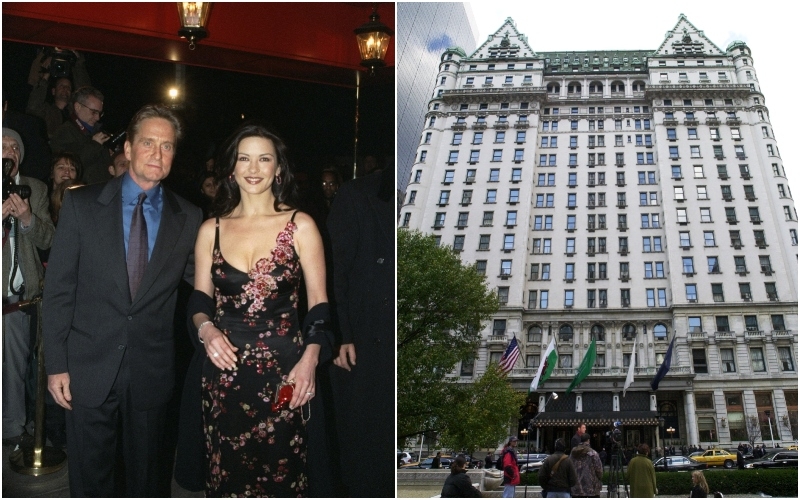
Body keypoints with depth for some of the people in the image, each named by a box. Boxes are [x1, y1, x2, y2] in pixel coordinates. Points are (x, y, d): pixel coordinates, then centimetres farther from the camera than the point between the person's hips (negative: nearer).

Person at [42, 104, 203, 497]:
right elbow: (58, 288, -3)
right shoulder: (81, 204, -3)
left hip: (152, 371, 1)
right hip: (89, 369, -1)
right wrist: (56, 364, -6)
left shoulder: (188, 218, 2)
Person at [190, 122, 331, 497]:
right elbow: (199, 301, 12)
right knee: (227, 470, 9)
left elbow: (319, 304, -1)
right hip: (225, 367, 2)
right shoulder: (211, 230, 6)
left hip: (283, 368, -2)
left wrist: (310, 359, -15)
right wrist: (205, 328, -10)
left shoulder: (300, 226, -2)